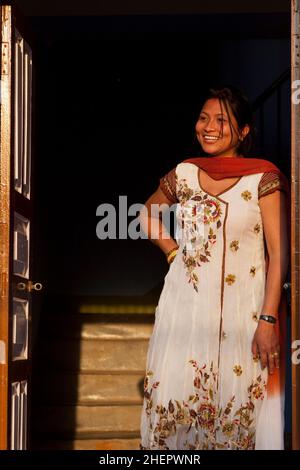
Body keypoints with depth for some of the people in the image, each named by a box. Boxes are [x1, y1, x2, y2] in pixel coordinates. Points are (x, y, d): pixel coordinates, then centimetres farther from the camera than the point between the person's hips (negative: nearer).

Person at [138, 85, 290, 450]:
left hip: (242, 311, -3)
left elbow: (279, 253, -7)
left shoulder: (264, 177, -4)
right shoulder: (183, 174, 8)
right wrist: (173, 250, 8)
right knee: (175, 402, 4)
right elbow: (147, 214, 25)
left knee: (238, 407, 0)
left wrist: (268, 319, -14)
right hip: (186, 306, 3)